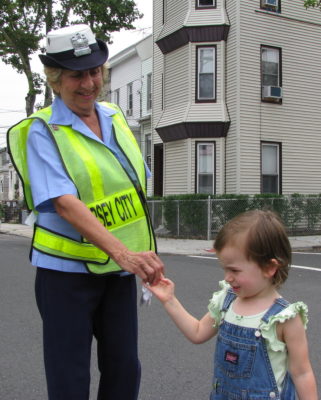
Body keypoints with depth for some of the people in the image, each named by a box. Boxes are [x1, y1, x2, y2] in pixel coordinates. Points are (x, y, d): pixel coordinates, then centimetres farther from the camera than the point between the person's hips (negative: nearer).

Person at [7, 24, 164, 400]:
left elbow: (136, 188, 12)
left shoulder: (114, 117, 7)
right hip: (67, 270, -5)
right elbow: (65, 202, -25)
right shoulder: (43, 131, -11)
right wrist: (122, 252, -37)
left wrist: (144, 254, 7)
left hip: (119, 269, 5)